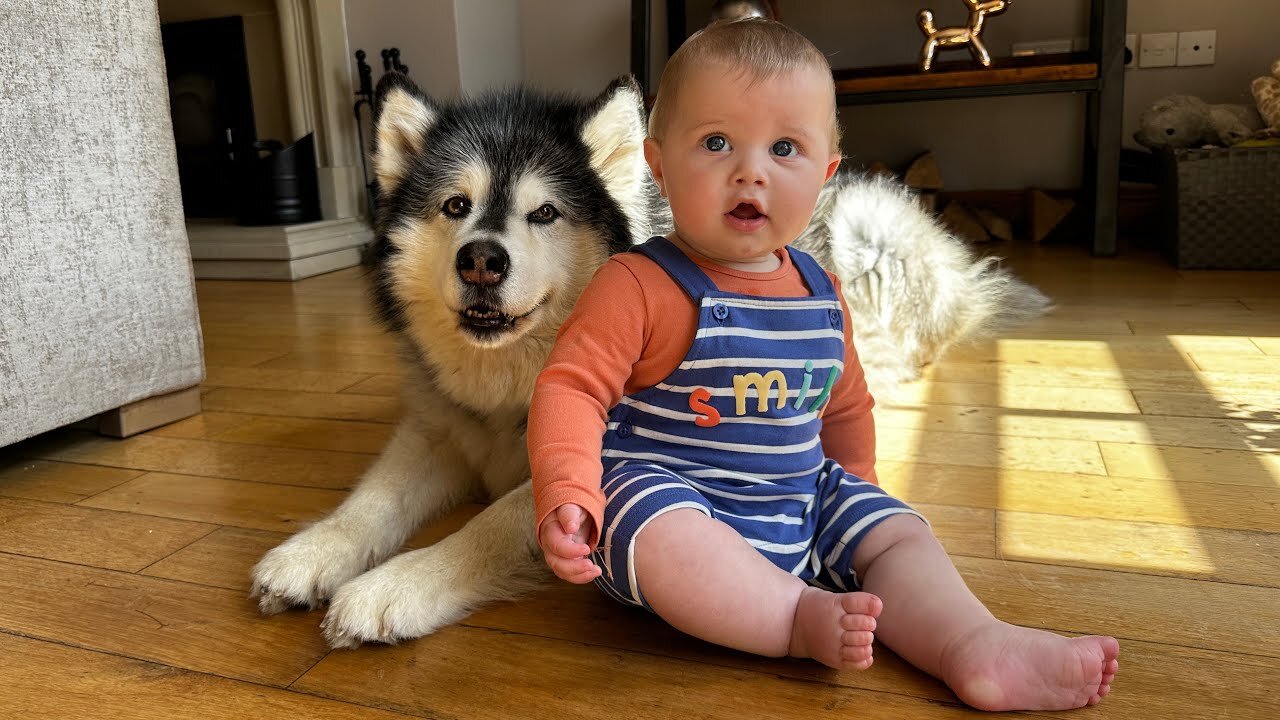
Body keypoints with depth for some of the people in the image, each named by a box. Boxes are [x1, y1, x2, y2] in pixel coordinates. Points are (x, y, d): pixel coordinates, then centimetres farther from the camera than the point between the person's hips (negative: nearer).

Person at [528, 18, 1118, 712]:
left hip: (801, 503, 7)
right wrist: (567, 496, -32)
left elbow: (844, 407, 20)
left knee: (899, 531, -1)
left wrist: (854, 492, 26)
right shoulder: (641, 285, -15)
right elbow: (571, 388, -18)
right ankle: (800, 617, -26)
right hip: (664, 493, -6)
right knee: (661, 532, -37)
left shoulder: (820, 293, 6)